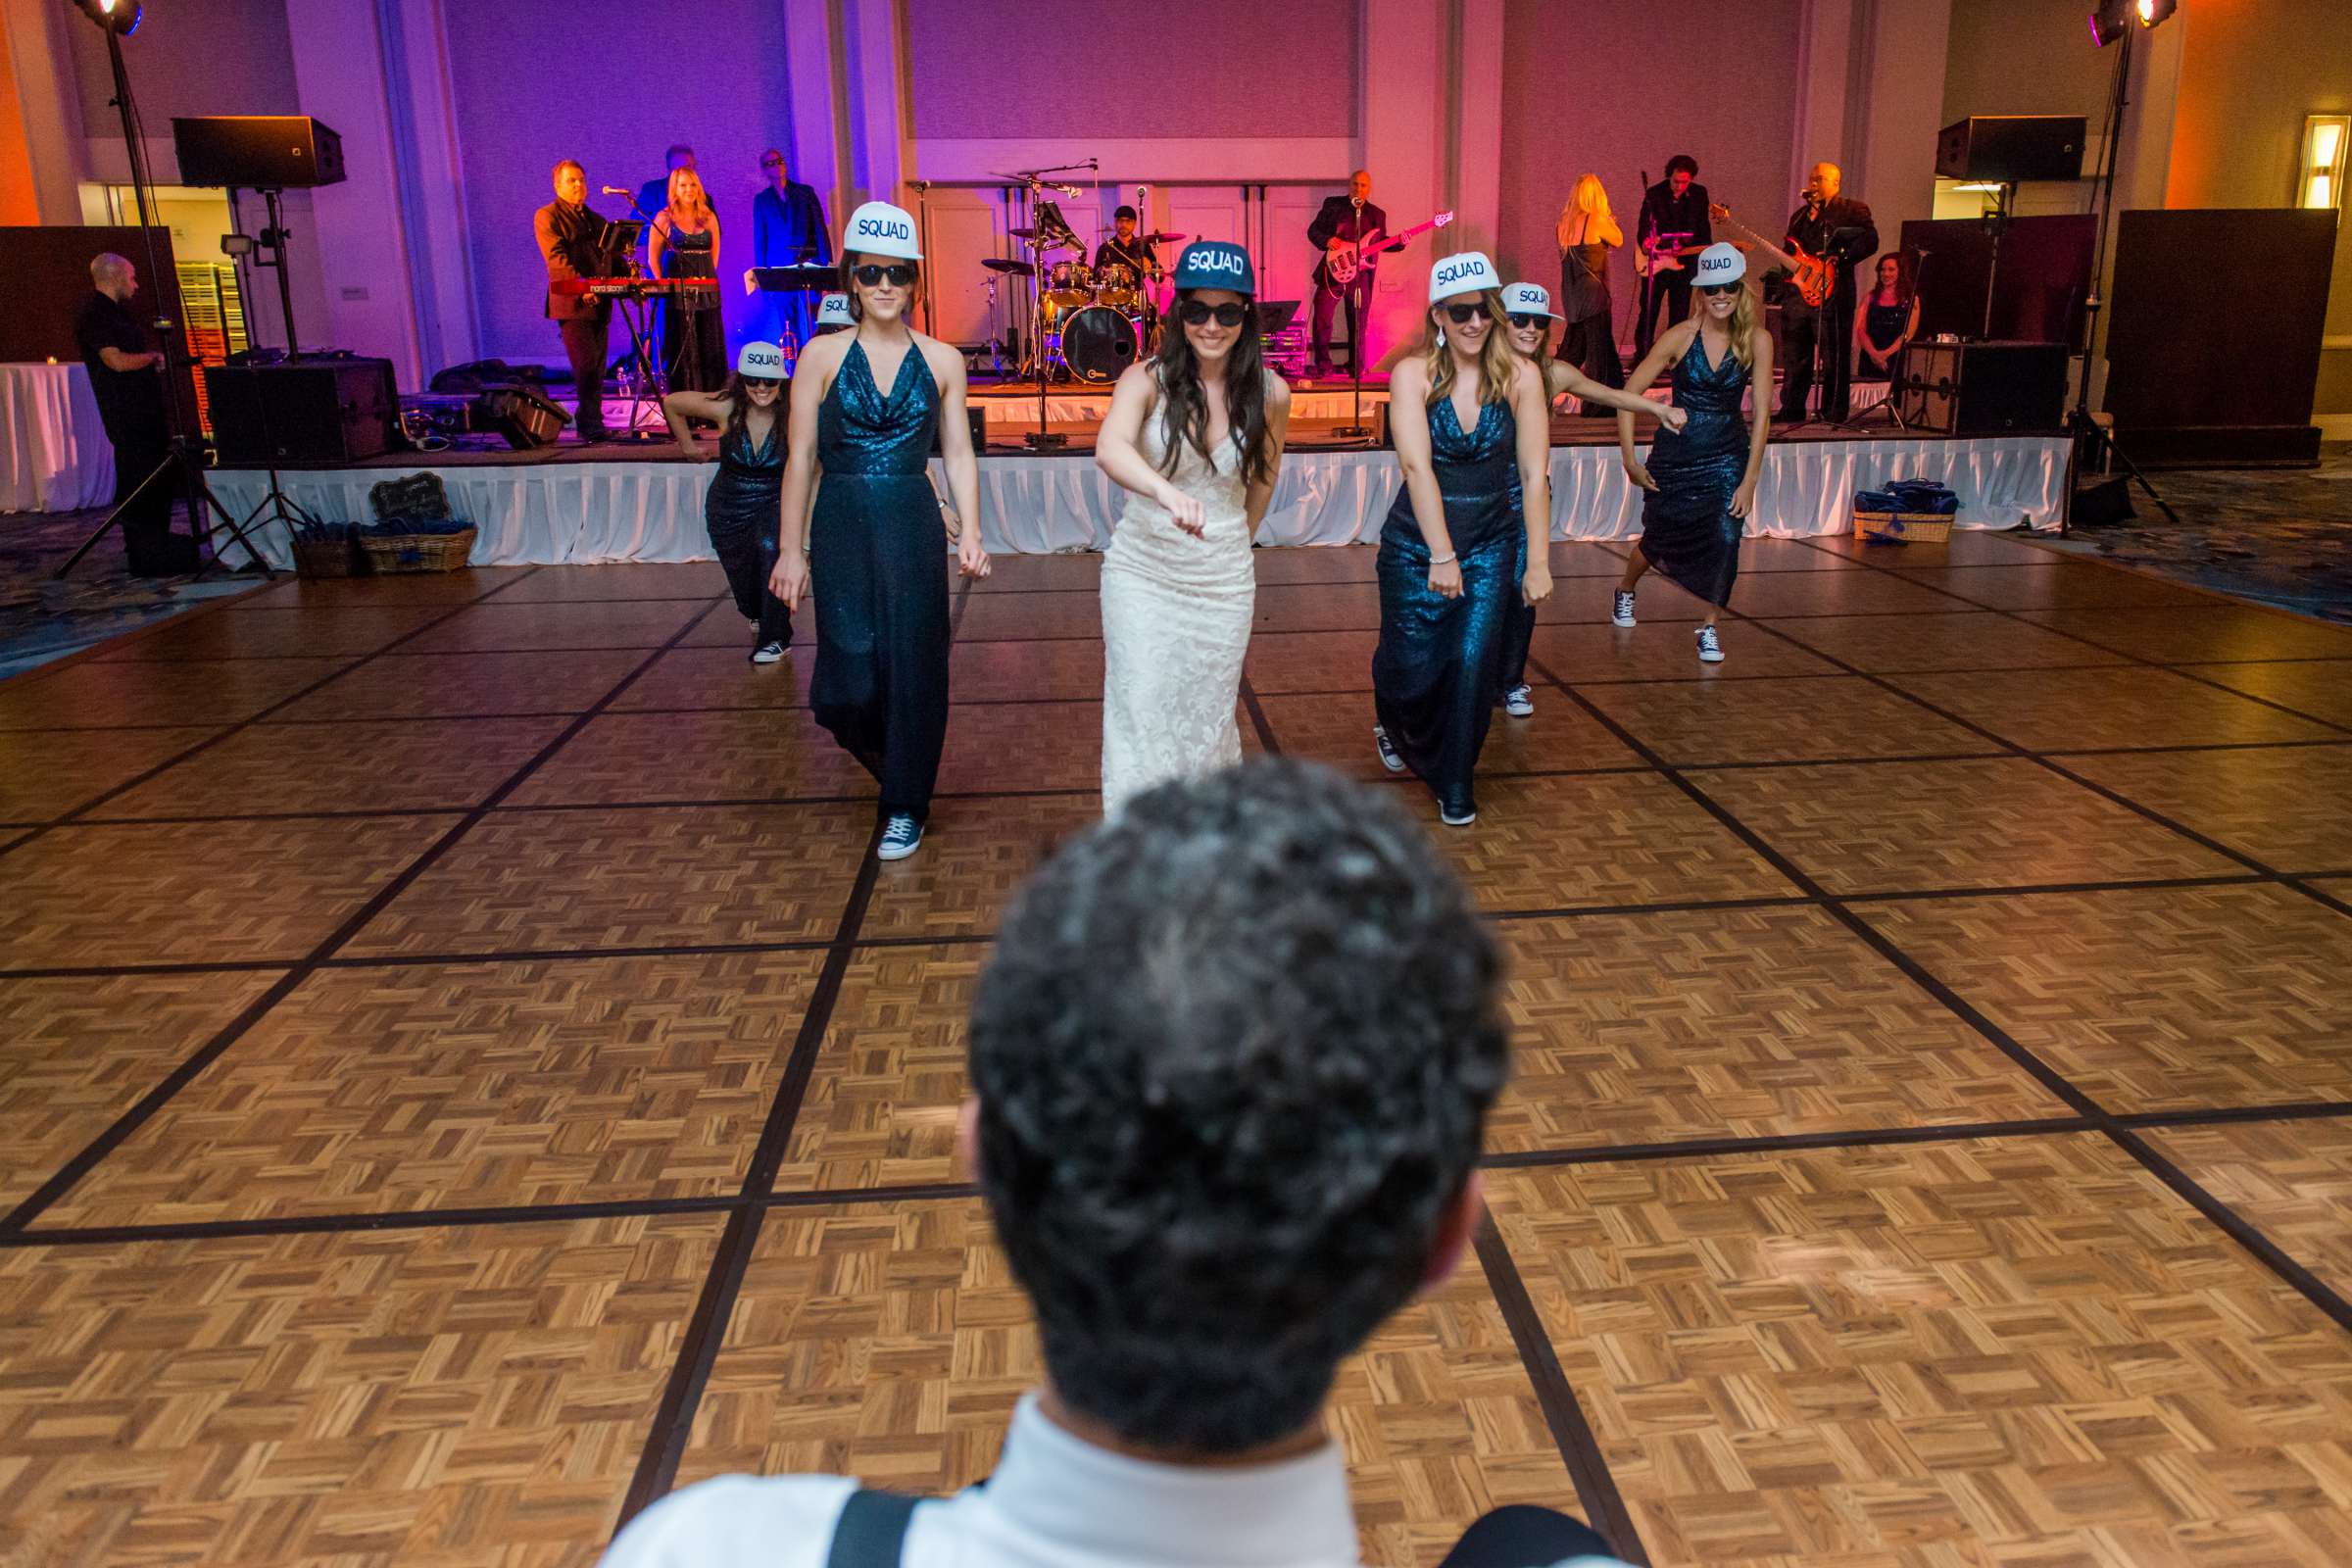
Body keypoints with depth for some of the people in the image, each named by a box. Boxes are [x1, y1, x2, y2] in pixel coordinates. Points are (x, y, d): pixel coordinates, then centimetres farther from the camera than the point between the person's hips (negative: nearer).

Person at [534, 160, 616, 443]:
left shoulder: (597, 220, 22)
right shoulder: (547, 217, -1)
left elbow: (613, 257, 21)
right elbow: (557, 257, -14)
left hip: (599, 304, 7)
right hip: (572, 303, -7)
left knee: (597, 367, 7)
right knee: (585, 365, -14)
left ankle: (591, 424, 12)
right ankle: (590, 425, -14)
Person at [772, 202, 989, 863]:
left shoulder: (942, 360, 5)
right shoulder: (824, 355, 1)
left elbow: (958, 453, 8)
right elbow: (801, 458, 1)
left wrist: (970, 533, -3)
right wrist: (790, 549, -1)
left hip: (914, 528, 1)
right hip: (842, 528, -1)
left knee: (913, 666, 2)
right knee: (849, 678, -5)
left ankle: (906, 807, 17)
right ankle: (882, 753, 30)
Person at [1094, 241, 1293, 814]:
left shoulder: (1270, 392, -4)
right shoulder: (1147, 380, -12)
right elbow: (1109, 449, -32)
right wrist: (1167, 492, -51)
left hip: (1222, 580, 2)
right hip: (1141, 572, -2)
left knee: (1208, 719, 11)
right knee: (1140, 716, -3)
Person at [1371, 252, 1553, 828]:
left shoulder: (1520, 376, -7)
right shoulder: (1413, 374, -10)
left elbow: (1535, 474, -8)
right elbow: (1417, 466, -18)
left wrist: (1538, 560, -13)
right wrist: (1442, 555, -24)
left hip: (1493, 540, 1)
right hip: (1417, 541, -1)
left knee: (1474, 661, -8)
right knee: (1411, 662, 4)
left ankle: (1454, 785, 13)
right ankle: (1394, 727, 42)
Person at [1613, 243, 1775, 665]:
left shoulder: (1757, 340, -9)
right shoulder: (1680, 336, -13)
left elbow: (1761, 412, -9)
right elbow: (1629, 394, -10)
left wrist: (1749, 481, -13)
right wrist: (1630, 460, -14)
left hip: (1727, 456, 1)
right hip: (1674, 455, -1)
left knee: (1726, 538, -15)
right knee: (1661, 539, 13)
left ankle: (1710, 628, 5)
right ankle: (1624, 591, 46)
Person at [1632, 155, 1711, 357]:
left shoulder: (1699, 194, 2)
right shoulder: (1654, 194, -8)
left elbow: (1704, 228, 11)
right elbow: (1644, 226, -14)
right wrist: (1645, 243, -34)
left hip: (1684, 262, 2)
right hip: (1655, 263, -2)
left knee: (1679, 315, 6)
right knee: (1648, 312, 2)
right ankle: (1641, 357, 12)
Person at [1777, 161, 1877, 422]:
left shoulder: (1852, 210, 0)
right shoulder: (1799, 215, 22)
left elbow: (1869, 241, -12)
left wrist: (1839, 258, -20)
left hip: (1831, 295, -6)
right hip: (1798, 293, 7)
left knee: (1833, 359, -4)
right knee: (1796, 359, 10)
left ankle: (1834, 416, 0)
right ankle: (1792, 412, 18)